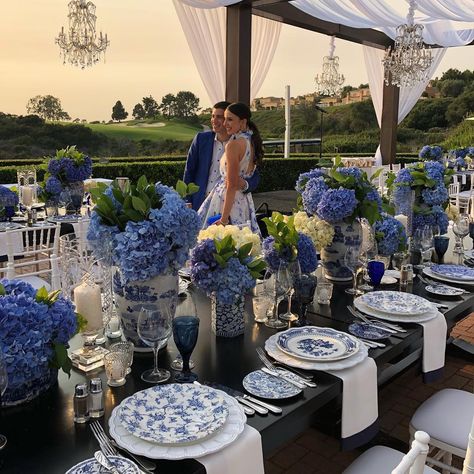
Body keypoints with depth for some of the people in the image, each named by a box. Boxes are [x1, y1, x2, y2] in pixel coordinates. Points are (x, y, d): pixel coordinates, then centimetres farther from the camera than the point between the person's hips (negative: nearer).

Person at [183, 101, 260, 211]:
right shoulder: (201, 139, 4)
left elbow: (255, 177, 0)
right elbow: (189, 171, 7)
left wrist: (244, 184, -24)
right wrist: (187, 202, 3)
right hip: (200, 204, 2)